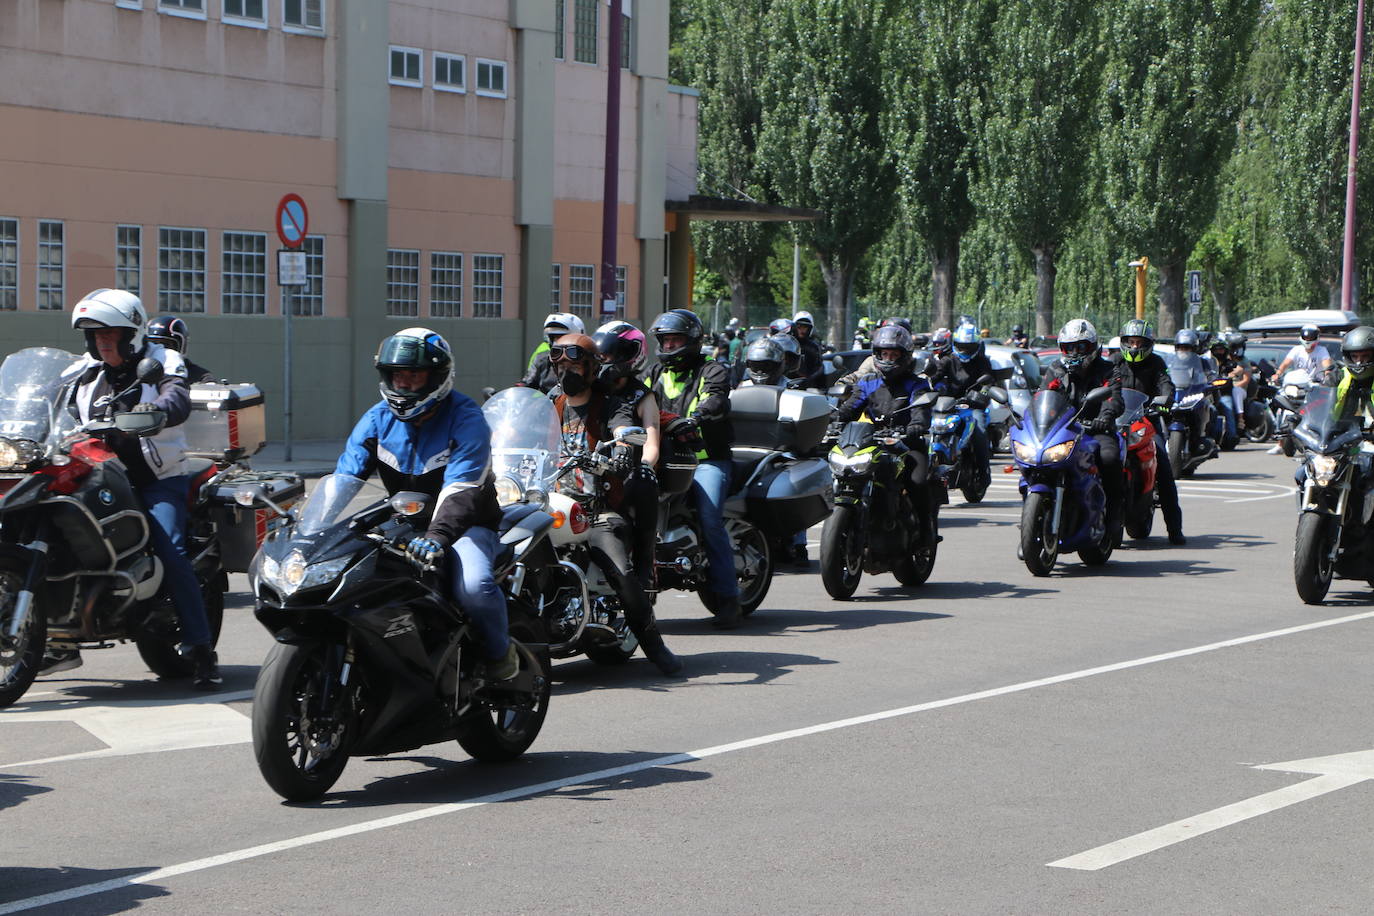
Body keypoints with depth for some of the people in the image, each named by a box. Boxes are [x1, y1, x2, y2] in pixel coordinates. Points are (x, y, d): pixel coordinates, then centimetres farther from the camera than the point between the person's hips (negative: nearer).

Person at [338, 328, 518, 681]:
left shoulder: (465, 417, -14)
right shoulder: (378, 418, 4)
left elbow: (461, 489, -27)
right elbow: (344, 477, -4)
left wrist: (437, 536, -45)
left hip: (465, 524, -5)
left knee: (472, 586, -35)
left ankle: (500, 652, -5)